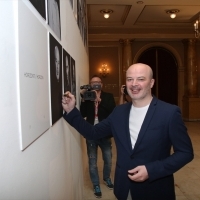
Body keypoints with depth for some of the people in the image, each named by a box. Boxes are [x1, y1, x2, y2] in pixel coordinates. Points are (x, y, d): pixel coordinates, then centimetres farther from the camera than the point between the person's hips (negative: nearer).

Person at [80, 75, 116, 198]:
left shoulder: (108, 96, 0)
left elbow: (113, 111, -19)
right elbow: (83, 114, -10)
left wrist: (99, 99, -26)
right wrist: (84, 99, -20)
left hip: (105, 134, 0)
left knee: (108, 160, 17)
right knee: (92, 163, 11)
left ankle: (107, 178, 45)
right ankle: (96, 185, 32)